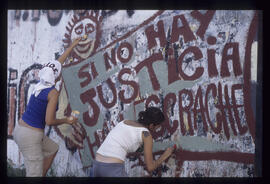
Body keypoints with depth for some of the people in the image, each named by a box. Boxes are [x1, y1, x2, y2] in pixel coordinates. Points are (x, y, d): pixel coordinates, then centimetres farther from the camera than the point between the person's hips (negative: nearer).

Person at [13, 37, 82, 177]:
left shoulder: (40, 85, 4)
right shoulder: (53, 92, -17)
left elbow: (59, 62, 17)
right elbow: (49, 121, -19)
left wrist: (73, 45, 28)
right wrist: (67, 121, -2)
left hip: (20, 130, 9)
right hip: (30, 138, -9)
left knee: (53, 148, 31)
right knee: (34, 175, -2)